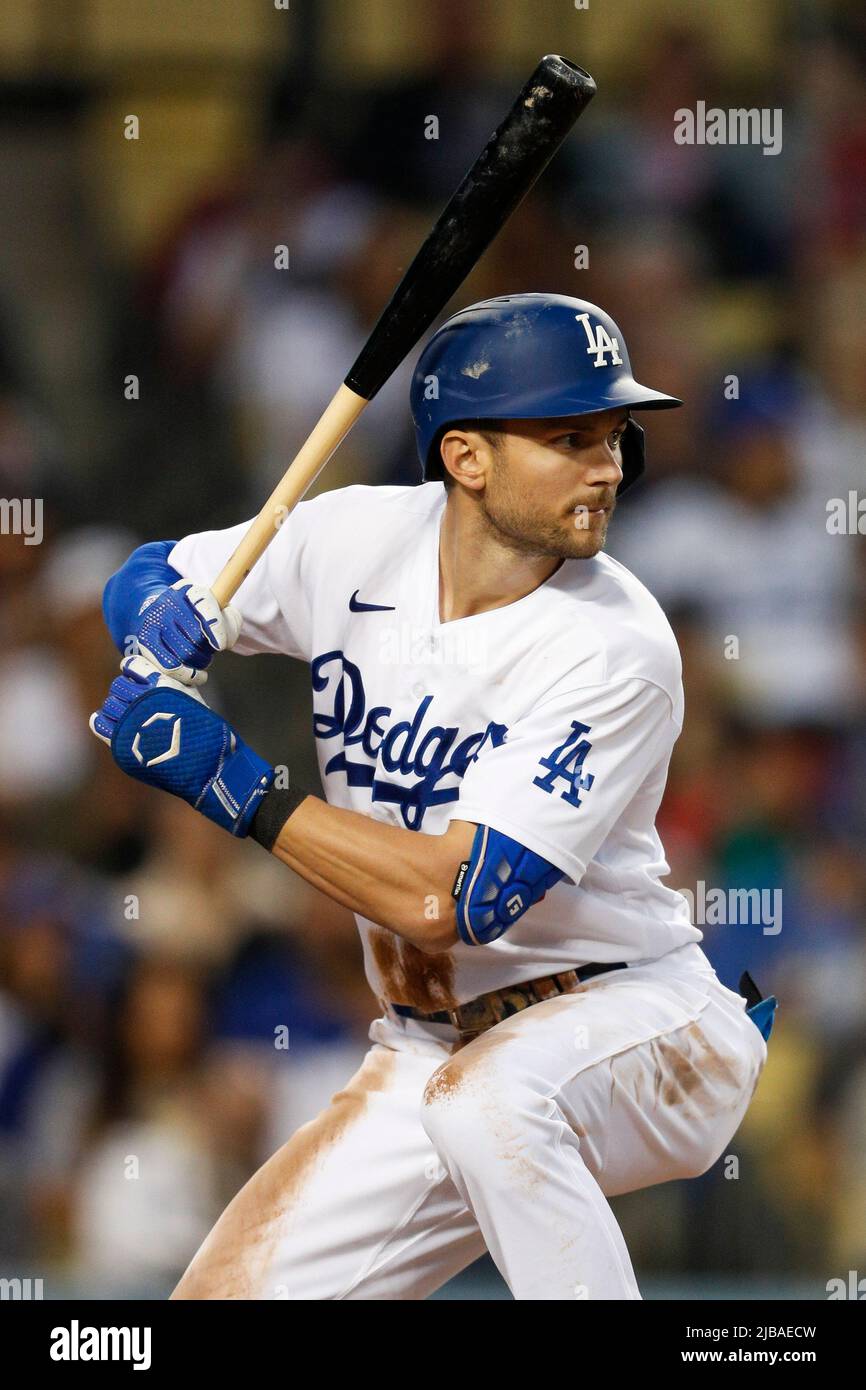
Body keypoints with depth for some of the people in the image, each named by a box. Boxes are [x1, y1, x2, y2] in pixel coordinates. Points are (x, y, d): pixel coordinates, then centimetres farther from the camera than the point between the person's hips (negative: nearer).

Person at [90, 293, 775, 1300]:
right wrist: (166, 623, -13)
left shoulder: (617, 650, -21)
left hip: (640, 1028, -6)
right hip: (432, 1057, 6)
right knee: (227, 1294, -5)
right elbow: (147, 578, 12)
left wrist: (228, 782, -24)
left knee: (481, 1098, -38)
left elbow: (453, 899, -27)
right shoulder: (359, 539, -4)